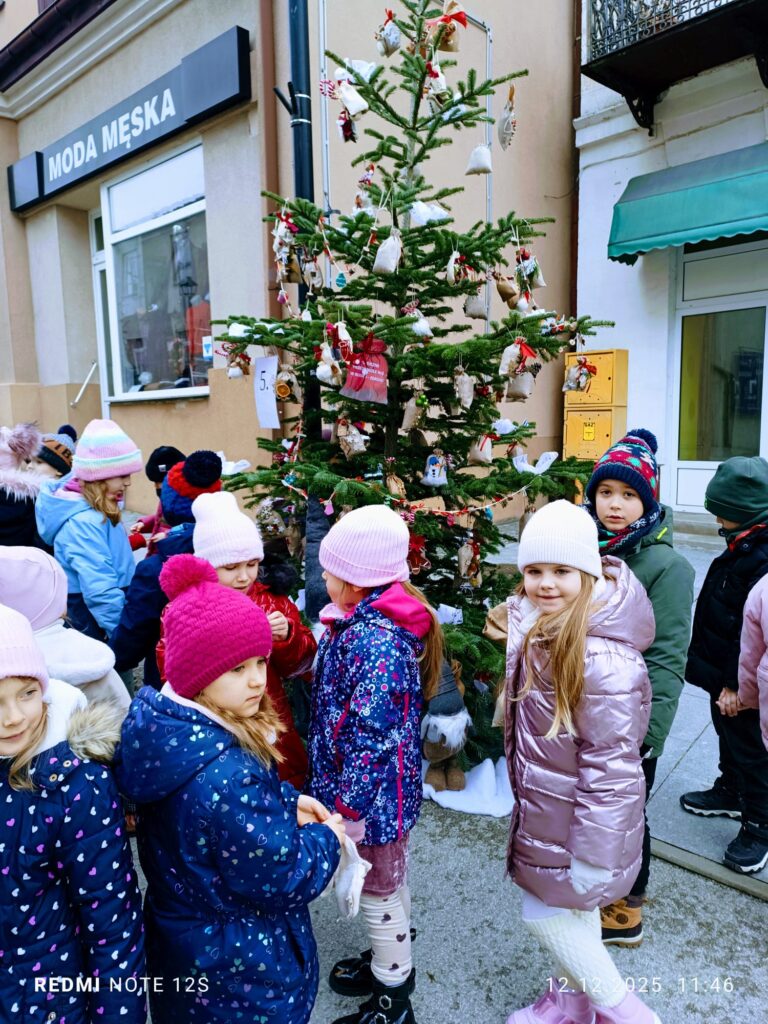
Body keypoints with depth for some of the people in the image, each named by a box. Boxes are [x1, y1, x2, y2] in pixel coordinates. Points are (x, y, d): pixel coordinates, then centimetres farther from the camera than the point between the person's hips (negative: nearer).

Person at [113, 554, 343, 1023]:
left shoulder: (166, 724, -12)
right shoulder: (225, 774, -39)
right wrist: (327, 838, -11)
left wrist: (286, 800, -5)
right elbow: (282, 880, -27)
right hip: (239, 965, -8)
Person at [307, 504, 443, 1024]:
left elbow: (372, 737, -31)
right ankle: (390, 959, 49)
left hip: (372, 793, -9)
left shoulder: (375, 640, -31)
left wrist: (345, 806, -23)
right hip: (388, 788, 9)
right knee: (390, 878, 26)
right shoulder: (372, 620, 0)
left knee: (378, 891, 12)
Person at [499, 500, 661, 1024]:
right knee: (570, 908, 24)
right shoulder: (540, 627, -4)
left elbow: (611, 766, -26)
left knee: (547, 911, 8)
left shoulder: (603, 659, -32)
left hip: (576, 814, -8)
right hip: (546, 804, 8)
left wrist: (593, 854, -20)